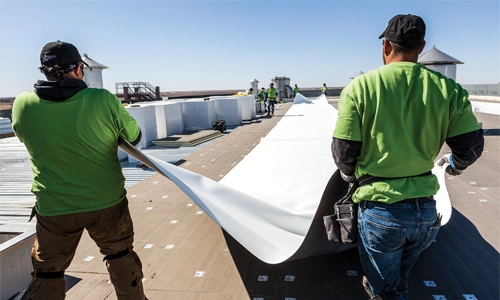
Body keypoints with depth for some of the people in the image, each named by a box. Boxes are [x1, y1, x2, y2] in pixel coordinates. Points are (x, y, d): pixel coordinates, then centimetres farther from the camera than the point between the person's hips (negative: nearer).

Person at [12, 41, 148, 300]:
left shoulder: (22, 104, -8)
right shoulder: (103, 99, -16)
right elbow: (135, 136, -3)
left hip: (53, 209, 1)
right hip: (107, 202, 0)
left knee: (47, 274, 19)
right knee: (121, 255, 22)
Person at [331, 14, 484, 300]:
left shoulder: (360, 86, -13)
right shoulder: (450, 89, -5)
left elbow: (344, 151, -11)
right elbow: (471, 146, 2)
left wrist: (350, 174, 12)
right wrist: (455, 164, 26)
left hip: (380, 208, -3)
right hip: (425, 209, 4)